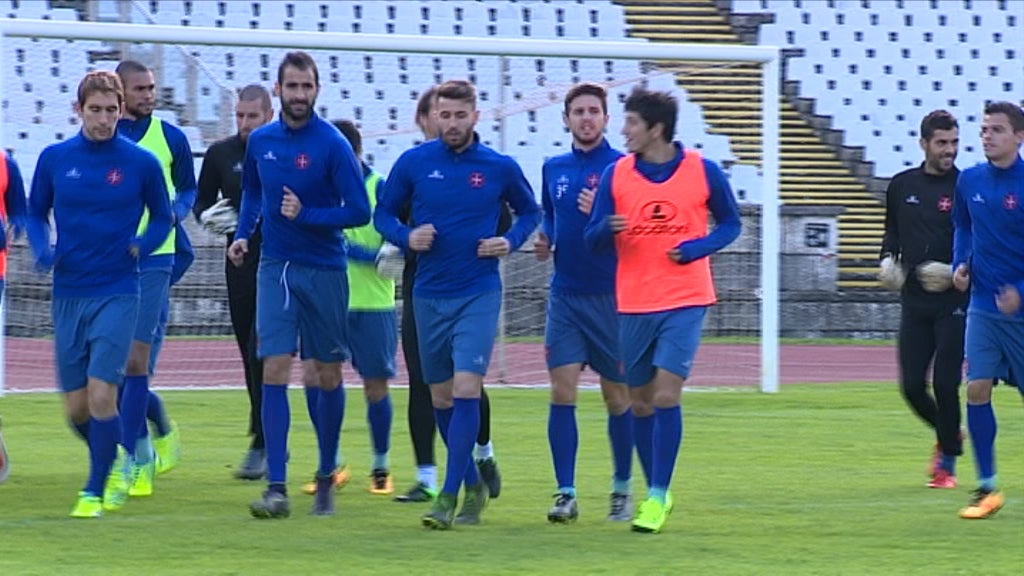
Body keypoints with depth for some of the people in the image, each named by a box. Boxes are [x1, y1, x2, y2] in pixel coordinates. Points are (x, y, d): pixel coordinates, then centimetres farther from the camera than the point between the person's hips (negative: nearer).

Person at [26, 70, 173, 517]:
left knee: (101, 393, -13)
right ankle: (116, 463, 32)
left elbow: (162, 218, 8)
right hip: (68, 292, 3)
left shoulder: (141, 163, -3)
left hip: (117, 292, -3)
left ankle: (94, 492, 1)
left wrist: (142, 244, -12)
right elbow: (36, 212, 14)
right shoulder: (54, 158, 2)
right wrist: (42, 251, -5)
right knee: (76, 407, 5)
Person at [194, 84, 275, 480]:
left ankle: (262, 445, -9)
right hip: (240, 265, 4)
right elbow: (202, 201, 14)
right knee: (250, 354, 8)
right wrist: (208, 216, -7)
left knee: (263, 354, -12)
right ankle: (272, 444, 19)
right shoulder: (221, 154, 6)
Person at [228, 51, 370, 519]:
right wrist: (243, 234, 9)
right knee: (274, 371, -8)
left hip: (324, 270, -3)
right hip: (275, 268, 3)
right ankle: (276, 488, -11)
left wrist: (305, 215, -20)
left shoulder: (332, 145, -10)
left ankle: (326, 476, 23)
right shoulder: (260, 141, 4)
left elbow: (358, 212, -11)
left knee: (328, 376, 7)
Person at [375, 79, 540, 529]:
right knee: (441, 398, 9)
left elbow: (529, 211, 16)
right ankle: (473, 484, 26)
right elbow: (383, 213, 10)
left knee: (466, 389, -15)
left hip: (479, 293, -3)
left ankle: (449, 496, -14)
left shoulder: (500, 167, 0)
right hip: (429, 294, 3)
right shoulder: (414, 163, 1)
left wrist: (511, 241, -3)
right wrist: (406, 236, -10)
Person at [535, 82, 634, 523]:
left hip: (611, 295, -3)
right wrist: (543, 241, 6)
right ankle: (566, 493, -5)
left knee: (617, 396, 6)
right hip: (565, 296, 3)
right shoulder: (554, 168, 11)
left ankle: (622, 488, 21)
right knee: (562, 391, -6)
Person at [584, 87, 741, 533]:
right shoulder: (615, 174, 1)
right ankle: (657, 490, 25)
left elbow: (729, 223, 9)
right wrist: (608, 229, -21)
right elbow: (592, 240, 2)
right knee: (640, 400, 8)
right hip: (633, 304, 3)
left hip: (685, 300, -3)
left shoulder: (703, 171, -3)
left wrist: (699, 247, -10)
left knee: (666, 394, -13)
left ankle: (658, 498, -7)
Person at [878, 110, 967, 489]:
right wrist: (889, 257, 5)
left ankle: (948, 463, 10)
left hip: (954, 303, -4)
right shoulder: (902, 186, 9)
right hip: (914, 302, 4)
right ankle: (947, 437, 30)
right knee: (912, 385, 2)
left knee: (945, 384, -7)